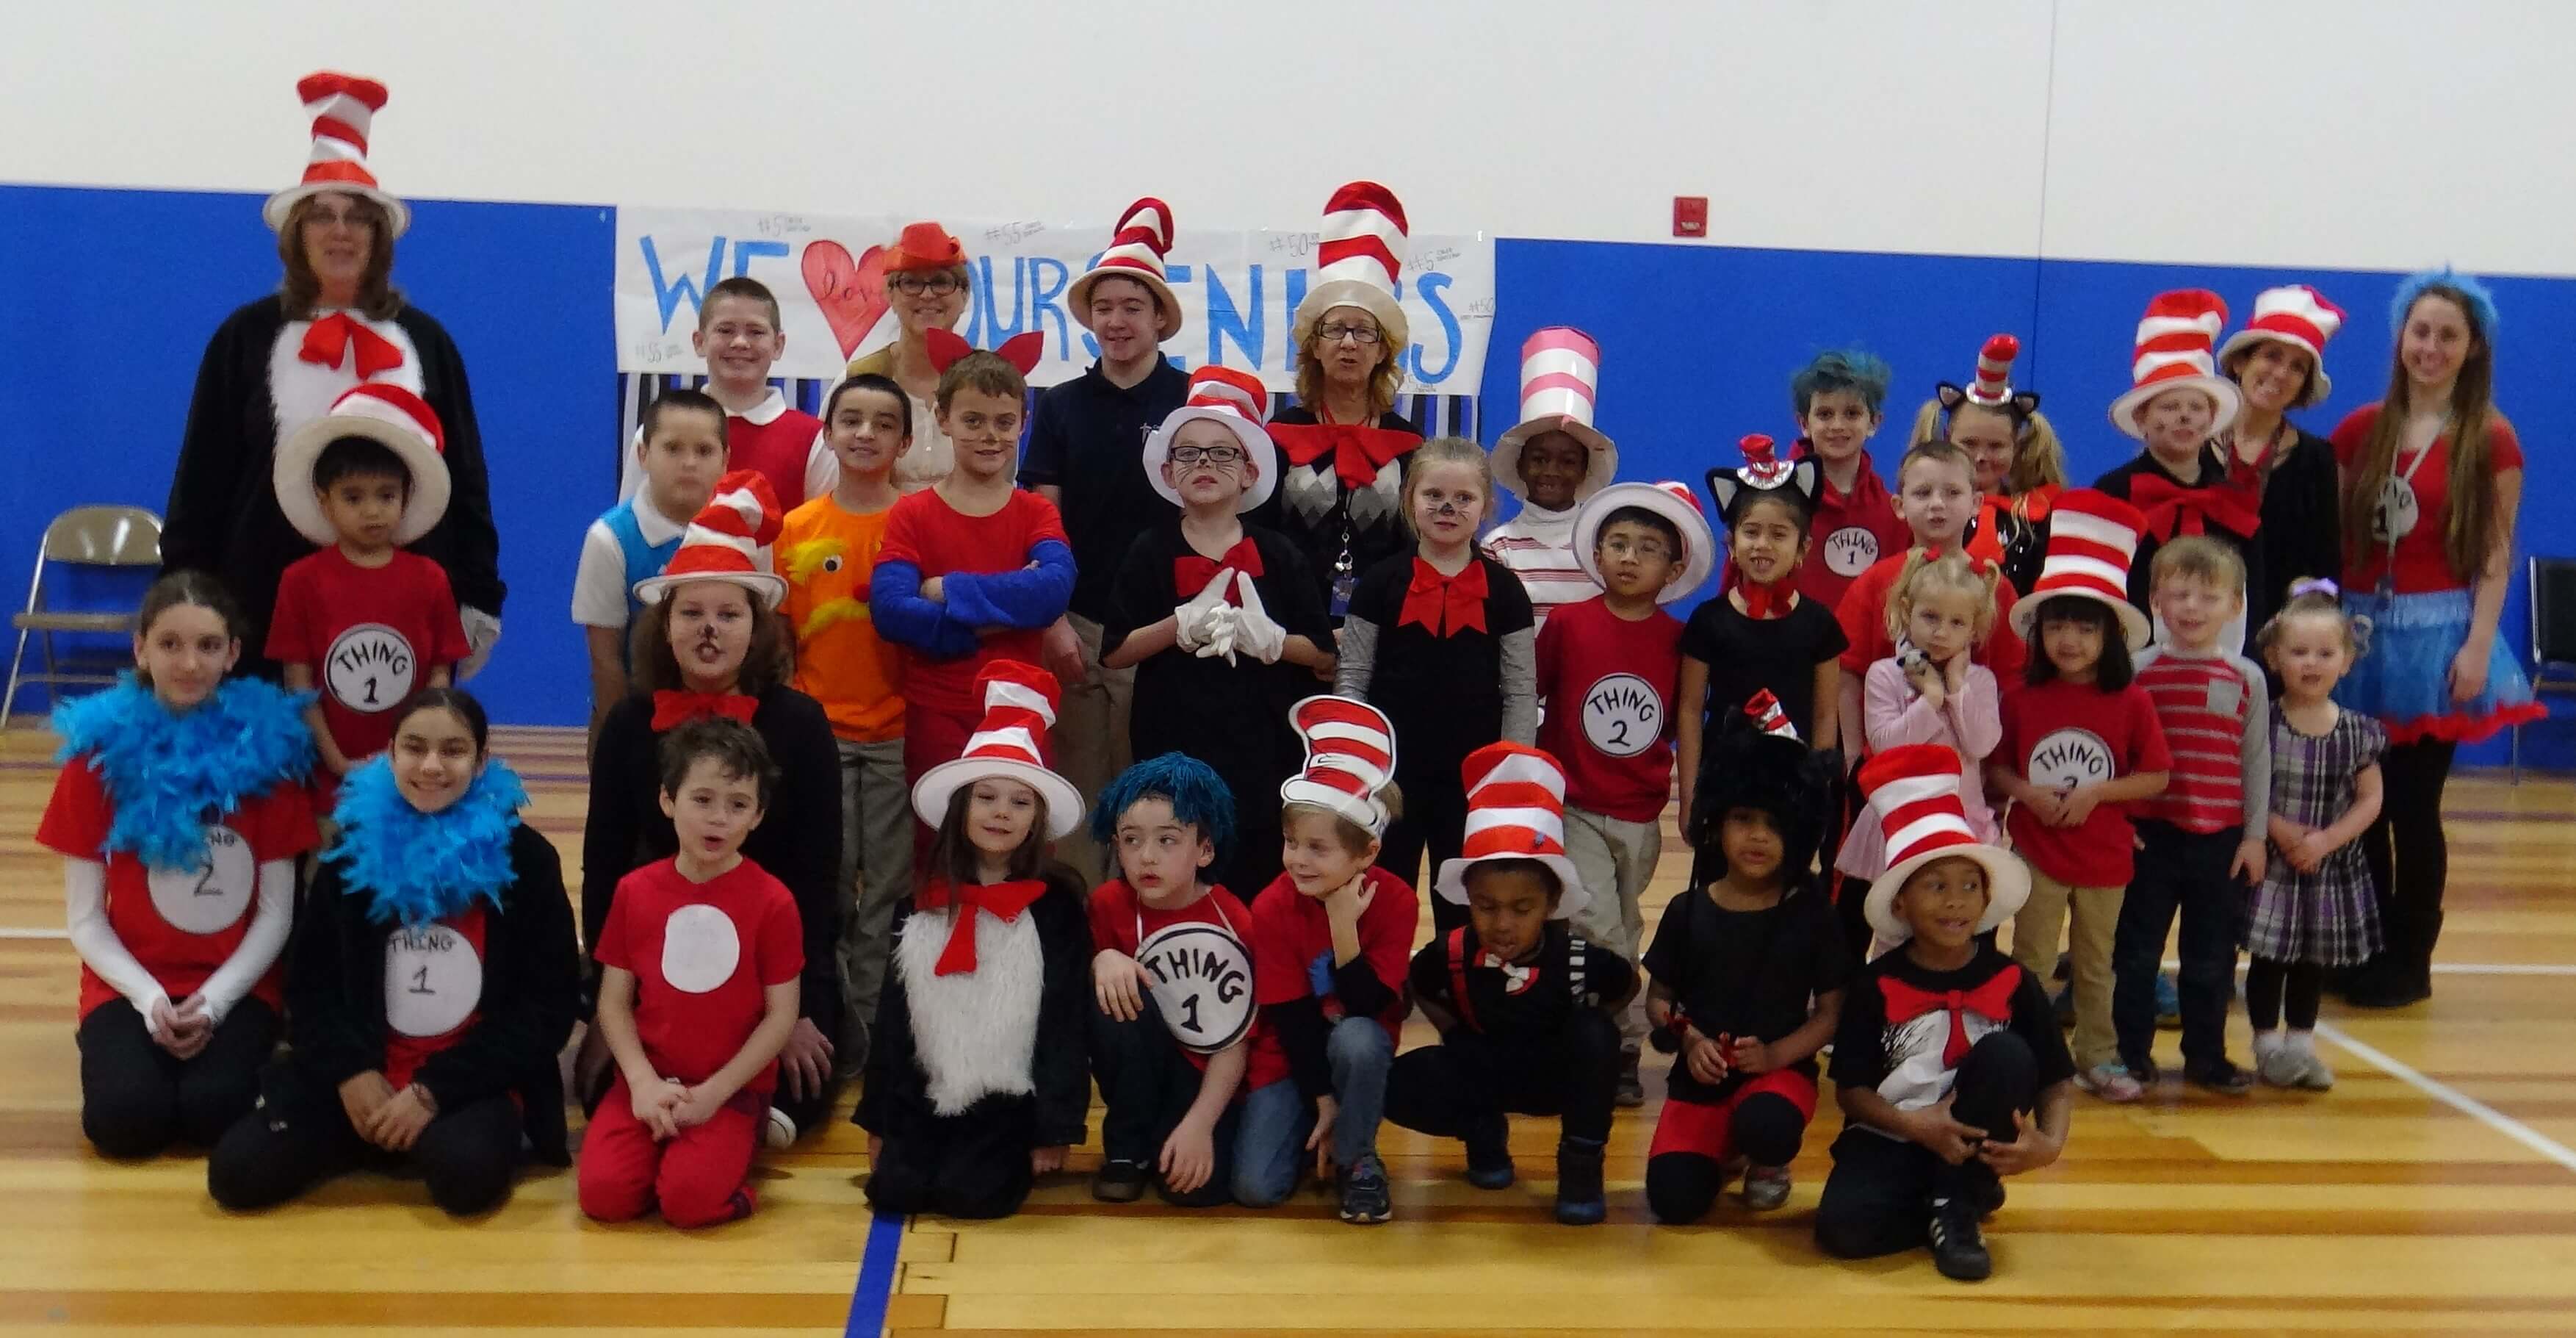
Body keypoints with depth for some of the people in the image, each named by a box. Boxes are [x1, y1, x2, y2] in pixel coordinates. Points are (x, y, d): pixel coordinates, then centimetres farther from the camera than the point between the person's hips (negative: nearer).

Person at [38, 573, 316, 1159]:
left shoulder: (266, 748, -3)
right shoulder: (101, 752, -3)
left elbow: (277, 910, -3)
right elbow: (84, 918, -1)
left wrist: (214, 1000, -15)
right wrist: (149, 997, -15)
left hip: (235, 985, -1)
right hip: (130, 984, 1)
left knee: (214, 1113, -25)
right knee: (125, 1119, -24)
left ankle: (236, 1049, 8)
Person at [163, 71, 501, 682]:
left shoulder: (425, 341, 9)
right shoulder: (246, 338, 6)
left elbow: (465, 478, 8)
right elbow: (202, 480, 6)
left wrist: (478, 598, 4)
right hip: (269, 610, -1)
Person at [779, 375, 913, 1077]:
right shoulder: (797, 528, 3)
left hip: (899, 733, -1)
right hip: (818, 731, 1)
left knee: (890, 889, 5)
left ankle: (876, 1026, 15)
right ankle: (830, 1027, 17)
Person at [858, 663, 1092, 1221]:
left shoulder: (1056, 905, -5)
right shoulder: (922, 904, 5)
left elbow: (1067, 1022, -5)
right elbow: (893, 1014, 9)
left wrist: (1053, 1130, -8)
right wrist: (879, 1119, 8)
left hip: (1012, 1099, -3)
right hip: (927, 1095, 3)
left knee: (969, 1194, -21)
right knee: (893, 1191, -14)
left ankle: (1011, 1156, 13)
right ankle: (950, 1147, 18)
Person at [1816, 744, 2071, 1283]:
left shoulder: (2013, 982, -4)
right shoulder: (1876, 986, -6)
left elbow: (2058, 1078, -1)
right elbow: (1851, 1088, -6)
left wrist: (2050, 1141, -22)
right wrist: (1915, 1126, -24)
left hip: (1979, 1143, 1)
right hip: (1891, 1140, -1)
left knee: (2006, 1055, -27)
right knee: (1844, 1226, -31)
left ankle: (1955, 1208, -13)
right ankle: (1968, 1197, -1)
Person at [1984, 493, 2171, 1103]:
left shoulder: (2132, 702, -7)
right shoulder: (2021, 699, -5)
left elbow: (2156, 777, -4)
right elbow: (1993, 768, 2)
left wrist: (2096, 793, -16)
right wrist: (2027, 793, -16)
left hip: (2104, 853, 0)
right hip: (2035, 851, 0)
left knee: (2096, 964, 14)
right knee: (2032, 962, 7)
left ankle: (2097, 1058, 26)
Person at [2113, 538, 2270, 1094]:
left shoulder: (2247, 679, 2)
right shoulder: (2137, 671, -3)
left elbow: (2257, 761, 6)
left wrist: (2255, 836, 4)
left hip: (2222, 837, 1)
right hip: (2150, 833, -1)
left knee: (2211, 954, 10)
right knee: (2137, 948, 6)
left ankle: (2206, 1056, 23)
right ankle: (2131, 1053, 18)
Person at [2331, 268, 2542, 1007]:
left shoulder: (2491, 440, -1)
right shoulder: (2360, 430, 7)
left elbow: (2496, 557, -4)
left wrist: (2478, 646, -11)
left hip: (2438, 631, -3)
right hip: (2361, 626, 3)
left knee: (2414, 805, 0)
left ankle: (2409, 962, 13)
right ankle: (2364, 952, 19)